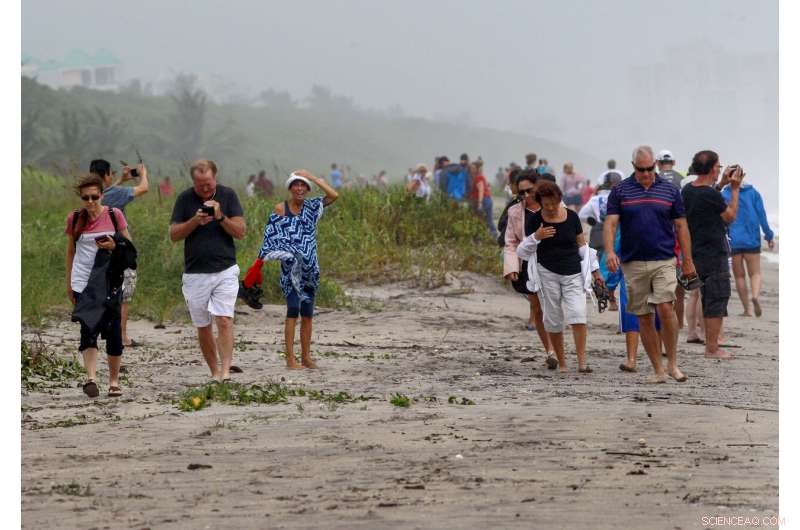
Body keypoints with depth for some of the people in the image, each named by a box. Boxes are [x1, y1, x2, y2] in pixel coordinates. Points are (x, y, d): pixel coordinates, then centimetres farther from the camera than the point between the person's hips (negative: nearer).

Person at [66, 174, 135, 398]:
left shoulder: (114, 215, 1)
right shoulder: (74, 219, 4)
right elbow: (70, 251, 14)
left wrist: (114, 247, -12)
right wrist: (68, 283, 15)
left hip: (109, 281, 0)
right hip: (83, 283, 0)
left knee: (113, 329, 1)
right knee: (88, 328, -14)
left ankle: (114, 381, 14)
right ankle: (91, 377, -22)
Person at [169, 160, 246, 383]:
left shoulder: (228, 195, 2)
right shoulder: (185, 199, 3)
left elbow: (241, 232, -2)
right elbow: (174, 234, 1)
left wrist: (220, 217, -16)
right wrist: (195, 221, -14)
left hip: (225, 270, -2)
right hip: (195, 273, 2)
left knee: (224, 320, -16)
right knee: (203, 327, 6)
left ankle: (225, 371, -21)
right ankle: (214, 372, 17)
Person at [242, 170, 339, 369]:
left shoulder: (311, 207, 9)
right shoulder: (281, 208, -1)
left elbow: (334, 195, 0)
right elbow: (271, 237, -4)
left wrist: (313, 178, -1)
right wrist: (260, 260, -13)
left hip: (309, 267, 5)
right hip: (290, 266, -4)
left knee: (307, 313, 8)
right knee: (293, 310, -12)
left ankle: (306, 356, 15)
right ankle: (290, 358, -12)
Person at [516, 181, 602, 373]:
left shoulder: (571, 217, 4)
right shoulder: (535, 220, 0)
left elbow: (582, 245, 14)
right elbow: (523, 251, 2)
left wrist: (594, 270, 15)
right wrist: (536, 237, -16)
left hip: (573, 274, 0)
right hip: (547, 274, 0)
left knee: (577, 315, -13)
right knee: (553, 319, 2)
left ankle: (582, 362, -15)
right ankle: (561, 363, 10)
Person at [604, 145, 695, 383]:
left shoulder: (670, 191, 6)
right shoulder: (620, 191, 3)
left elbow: (681, 226, 10)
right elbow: (610, 223, -4)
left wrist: (688, 261, 7)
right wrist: (609, 251, -21)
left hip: (664, 261, -1)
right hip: (633, 263, 1)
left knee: (665, 308, -17)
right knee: (644, 317, 3)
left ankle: (673, 363, -4)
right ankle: (658, 370, 10)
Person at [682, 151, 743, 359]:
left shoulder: (688, 190, 4)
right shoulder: (712, 195, -20)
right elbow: (730, 216, -5)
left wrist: (721, 184, 20)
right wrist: (735, 189, 3)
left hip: (697, 254, 9)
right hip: (714, 255, -9)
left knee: (708, 299, 17)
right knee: (717, 302, -2)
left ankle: (711, 344, 24)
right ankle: (712, 348, -1)